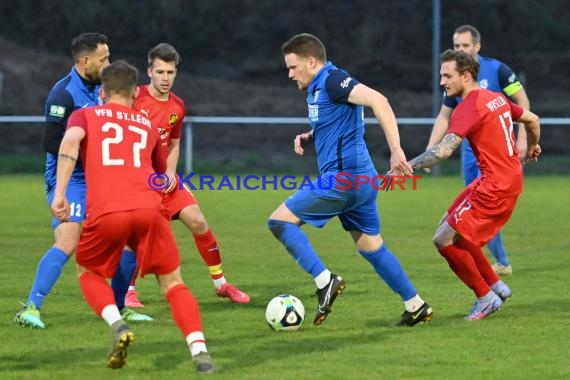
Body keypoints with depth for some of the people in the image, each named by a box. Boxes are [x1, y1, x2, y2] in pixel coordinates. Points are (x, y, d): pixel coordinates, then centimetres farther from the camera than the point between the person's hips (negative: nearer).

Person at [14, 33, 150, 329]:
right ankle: (30, 308, -20)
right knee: (67, 243, -24)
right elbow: (52, 143, -20)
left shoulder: (96, 89, 11)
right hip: (69, 180, -9)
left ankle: (116, 307, 21)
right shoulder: (64, 93, -16)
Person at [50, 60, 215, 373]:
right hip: (149, 209, 2)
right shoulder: (147, 125, 28)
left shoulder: (84, 115, 20)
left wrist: (59, 193, -7)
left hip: (105, 212, -2)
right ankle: (200, 352, -5)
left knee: (87, 271, 24)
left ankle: (117, 324, -3)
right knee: (172, 282, 15)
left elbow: (71, 140, -3)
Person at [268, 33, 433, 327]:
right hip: (360, 180, 10)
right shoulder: (317, 88, 16)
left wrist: (396, 150, -32)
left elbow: (377, 101, -26)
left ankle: (325, 281, -13)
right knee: (371, 247, 18)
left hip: (344, 178, -10)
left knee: (280, 221, -7)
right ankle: (416, 307, 23)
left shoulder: (332, 81, -13)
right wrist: (308, 137, 13)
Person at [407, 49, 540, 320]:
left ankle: (486, 298, 5)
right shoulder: (495, 98, 11)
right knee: (450, 224, 18)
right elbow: (532, 119, 24)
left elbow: (444, 150, -29)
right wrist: (531, 148, 43)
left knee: (444, 239, -6)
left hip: (495, 186, -10)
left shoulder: (469, 107, -17)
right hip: (511, 178, 10)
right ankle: (496, 286, 21)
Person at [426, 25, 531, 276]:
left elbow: (522, 101, -4)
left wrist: (522, 137, -11)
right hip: (470, 149, 6)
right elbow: (444, 116, 14)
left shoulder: (496, 70, -9)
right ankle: (502, 263, 15)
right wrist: (430, 150, 6)